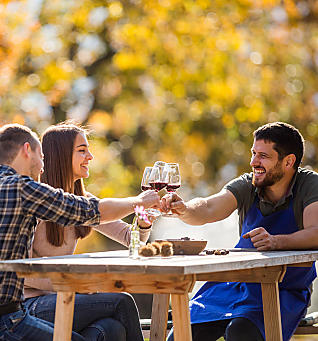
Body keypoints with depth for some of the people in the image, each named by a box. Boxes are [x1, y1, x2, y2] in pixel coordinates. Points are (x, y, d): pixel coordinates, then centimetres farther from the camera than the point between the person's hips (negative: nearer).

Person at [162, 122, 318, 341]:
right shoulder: (247, 186, -1)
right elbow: (208, 209, -17)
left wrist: (276, 241, -44)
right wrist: (185, 210, -40)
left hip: (286, 292, -4)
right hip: (236, 285, 4)